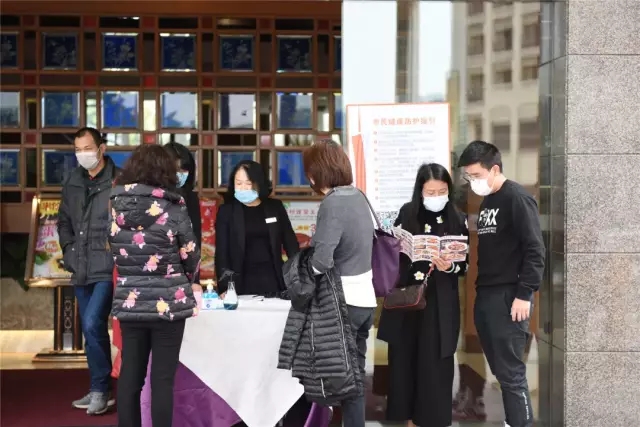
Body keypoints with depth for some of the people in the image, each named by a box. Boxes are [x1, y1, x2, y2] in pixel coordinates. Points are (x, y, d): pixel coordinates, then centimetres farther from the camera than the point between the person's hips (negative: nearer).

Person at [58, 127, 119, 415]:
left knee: (93, 324, -17)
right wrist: (69, 251, 12)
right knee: (93, 330, 14)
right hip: (81, 270, 7)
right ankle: (98, 390, 25)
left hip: (108, 269, -7)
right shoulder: (73, 182, 10)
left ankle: (100, 389, -2)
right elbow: (63, 220, 22)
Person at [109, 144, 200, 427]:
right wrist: (185, 280, 17)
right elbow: (190, 256, -3)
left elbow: (115, 251, 5)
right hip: (167, 302, -4)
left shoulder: (116, 206, 0)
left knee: (130, 373, 12)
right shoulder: (173, 208, -10)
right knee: (163, 377, 4)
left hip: (129, 300, 4)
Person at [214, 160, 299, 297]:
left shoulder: (275, 207, 7)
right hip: (242, 283, -1)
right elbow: (221, 252, -3)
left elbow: (290, 243, 10)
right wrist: (225, 288, -15)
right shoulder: (226, 211, 2)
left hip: (273, 280, 2)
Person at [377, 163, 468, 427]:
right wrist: (393, 289, -6)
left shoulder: (457, 220, 0)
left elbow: (465, 264, 1)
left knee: (435, 364, 0)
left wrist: (449, 267, -18)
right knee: (404, 359, 7)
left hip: (440, 304, -1)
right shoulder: (407, 214, 2)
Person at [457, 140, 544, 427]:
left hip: (509, 296, -8)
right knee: (500, 370, 11)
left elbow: (534, 250, -15)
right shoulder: (486, 202, 17)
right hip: (485, 296, 8)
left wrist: (524, 294, -18)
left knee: (511, 373, -5)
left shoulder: (517, 198, -9)